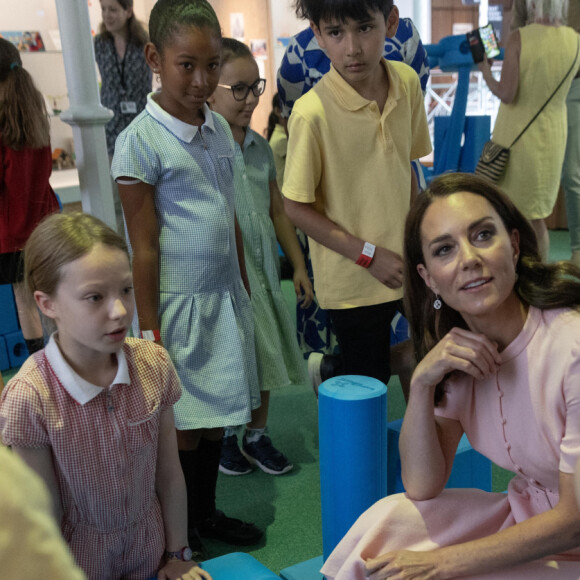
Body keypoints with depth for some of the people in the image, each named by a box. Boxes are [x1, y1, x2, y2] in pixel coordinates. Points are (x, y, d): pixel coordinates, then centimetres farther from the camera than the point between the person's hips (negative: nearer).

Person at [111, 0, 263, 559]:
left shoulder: (219, 127, 6)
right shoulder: (140, 140, -13)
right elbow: (145, 246, -12)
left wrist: (244, 291, 15)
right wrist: (149, 332, -11)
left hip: (225, 295, 6)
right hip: (178, 302, -6)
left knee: (215, 418, 16)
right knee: (182, 428, 6)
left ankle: (206, 513, 37)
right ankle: (181, 536, 27)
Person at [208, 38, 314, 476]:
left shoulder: (259, 147, 8)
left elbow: (278, 211, 13)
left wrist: (299, 265, 13)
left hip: (263, 271, 6)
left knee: (264, 358, 15)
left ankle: (257, 436, 33)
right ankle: (225, 438, 31)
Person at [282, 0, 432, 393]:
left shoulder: (407, 82, -4)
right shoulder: (312, 112, -20)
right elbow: (297, 208, -14)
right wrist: (370, 255, -15)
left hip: (403, 268, 5)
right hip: (354, 281, -5)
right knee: (369, 382, 8)